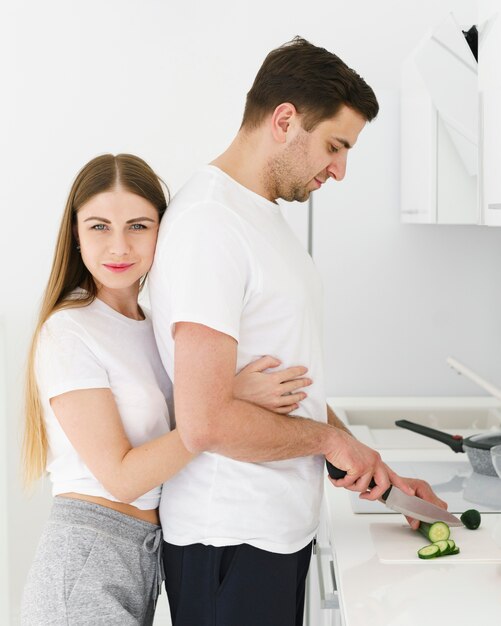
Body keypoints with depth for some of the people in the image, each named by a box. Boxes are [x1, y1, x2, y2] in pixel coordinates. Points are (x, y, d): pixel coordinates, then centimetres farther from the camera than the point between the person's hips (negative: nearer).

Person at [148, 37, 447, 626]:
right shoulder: (208, 223, -19)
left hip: (284, 526, 9)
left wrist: (377, 471, 11)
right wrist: (329, 438, -12)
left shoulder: (263, 216, 13)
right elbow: (206, 421, -26)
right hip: (231, 539, -9)